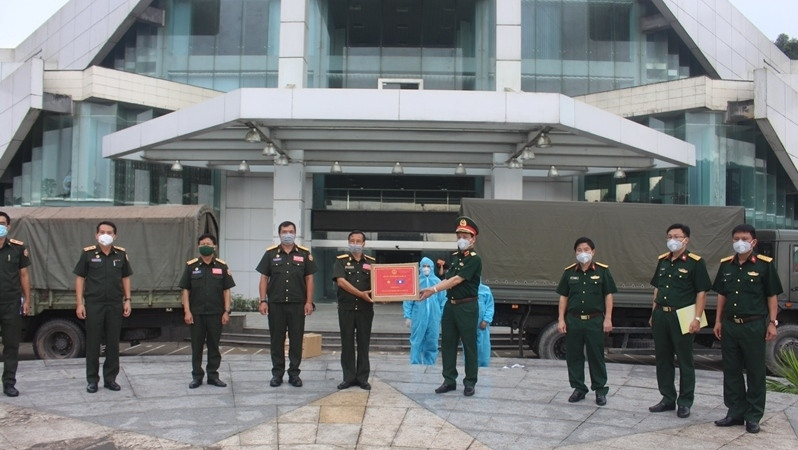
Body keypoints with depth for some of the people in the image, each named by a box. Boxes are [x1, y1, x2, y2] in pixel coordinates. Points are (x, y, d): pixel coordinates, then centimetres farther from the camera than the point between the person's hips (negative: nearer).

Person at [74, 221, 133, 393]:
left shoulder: (121, 254, 5)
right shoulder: (88, 254, -1)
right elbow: (80, 278, 1)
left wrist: (127, 300, 5)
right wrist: (79, 303, -4)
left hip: (115, 304, 2)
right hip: (93, 303, -2)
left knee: (113, 343, 7)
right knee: (92, 343, 3)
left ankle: (110, 378, 18)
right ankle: (92, 380, 13)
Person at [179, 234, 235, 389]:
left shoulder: (222, 266, 3)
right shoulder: (191, 266, 2)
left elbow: (226, 290, 4)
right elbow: (185, 290, 2)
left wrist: (227, 311, -3)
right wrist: (187, 311, -6)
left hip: (215, 314, 0)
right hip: (196, 314, 0)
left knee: (214, 345, 7)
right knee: (196, 346, 6)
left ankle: (213, 375, 17)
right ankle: (196, 376, 14)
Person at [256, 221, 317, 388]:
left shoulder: (304, 254, 5)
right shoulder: (270, 253, 5)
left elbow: (309, 279, 5)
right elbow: (264, 278, 5)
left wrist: (309, 302, -2)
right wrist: (263, 301, -4)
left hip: (297, 304, 0)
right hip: (275, 303, 0)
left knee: (296, 339, 4)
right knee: (277, 339, 6)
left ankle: (294, 373, 13)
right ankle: (277, 373, 15)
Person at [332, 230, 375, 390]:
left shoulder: (371, 262, 8)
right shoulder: (341, 261, 2)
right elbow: (341, 281, -11)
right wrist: (361, 294, -18)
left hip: (365, 308, 1)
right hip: (346, 308, -1)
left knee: (363, 343, 5)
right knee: (347, 344, 4)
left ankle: (362, 378, 12)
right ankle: (349, 377, 11)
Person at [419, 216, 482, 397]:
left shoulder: (474, 259, -13)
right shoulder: (454, 256, 11)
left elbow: (457, 280, -20)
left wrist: (434, 290, -24)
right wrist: (430, 290, -2)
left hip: (467, 307, -7)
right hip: (450, 304, 8)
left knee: (469, 345, 1)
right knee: (448, 343, 9)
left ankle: (470, 382, 11)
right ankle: (449, 380, 18)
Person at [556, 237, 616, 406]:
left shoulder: (602, 271, -1)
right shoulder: (569, 272, 5)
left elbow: (608, 296, 1)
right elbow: (563, 297, 9)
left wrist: (608, 319, -4)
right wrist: (561, 319, 3)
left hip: (595, 320, -2)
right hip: (573, 320, 3)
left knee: (596, 356, 4)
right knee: (573, 355, 7)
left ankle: (600, 390, 15)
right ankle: (578, 388, 20)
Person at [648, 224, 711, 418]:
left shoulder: (695, 262, -7)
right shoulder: (662, 261, 12)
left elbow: (701, 292, -9)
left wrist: (697, 318, -15)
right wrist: (653, 314, 14)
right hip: (661, 315, 6)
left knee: (685, 361, 3)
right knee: (662, 359, 12)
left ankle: (685, 402, 13)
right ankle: (668, 399, 23)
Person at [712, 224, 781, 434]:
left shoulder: (765, 265, -4)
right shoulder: (726, 265, 8)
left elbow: (772, 296, -2)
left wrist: (772, 323, -7)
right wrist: (718, 321, 10)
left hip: (754, 326, -4)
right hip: (730, 325, 5)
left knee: (755, 372, 4)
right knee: (731, 371, 10)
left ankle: (753, 417, 13)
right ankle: (735, 412, 22)